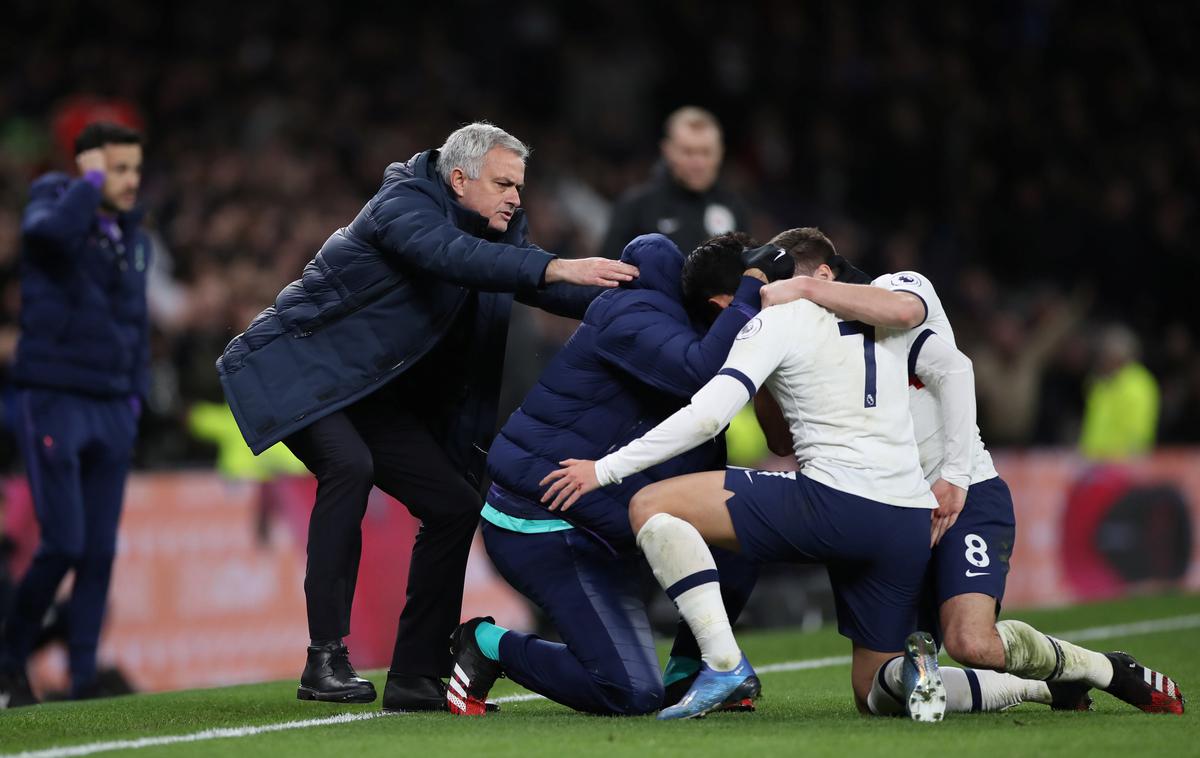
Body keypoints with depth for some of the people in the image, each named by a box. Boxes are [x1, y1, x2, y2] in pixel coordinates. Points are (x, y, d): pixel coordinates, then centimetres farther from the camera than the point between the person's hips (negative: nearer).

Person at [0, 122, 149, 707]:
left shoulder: (135, 240, 14)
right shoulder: (52, 206, -5)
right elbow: (51, 229, -32)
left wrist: (136, 394, 12)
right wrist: (91, 182, -18)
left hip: (112, 408, 6)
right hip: (54, 401, -6)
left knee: (101, 552, 3)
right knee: (63, 545, -11)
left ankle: (84, 681, 8)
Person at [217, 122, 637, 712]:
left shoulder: (492, 230, 6)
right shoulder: (404, 205, -20)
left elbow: (547, 288, 1)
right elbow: (452, 256, -39)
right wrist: (556, 268, -48)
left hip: (374, 394, 9)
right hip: (298, 369, -9)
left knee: (456, 505, 0)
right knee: (349, 465, -34)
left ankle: (415, 677, 5)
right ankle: (325, 661, -33)